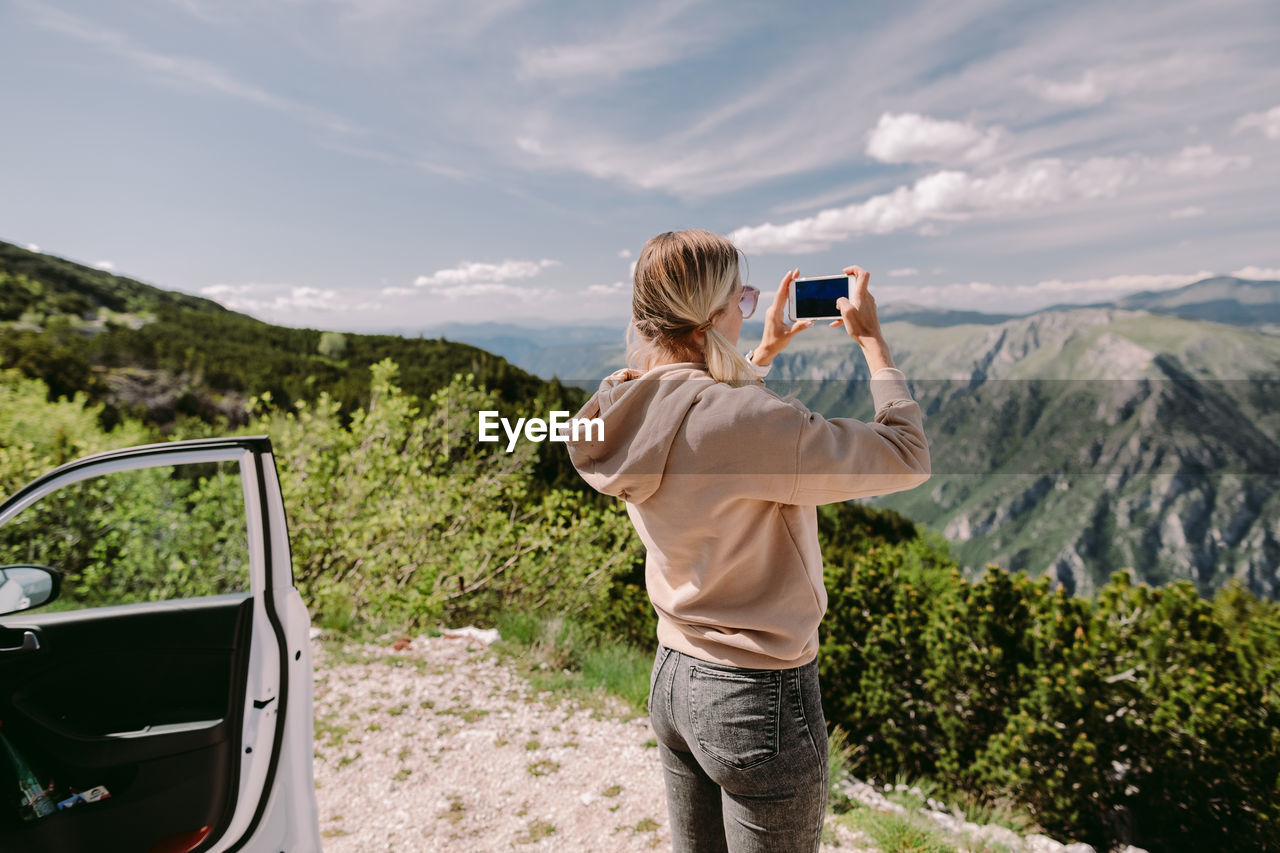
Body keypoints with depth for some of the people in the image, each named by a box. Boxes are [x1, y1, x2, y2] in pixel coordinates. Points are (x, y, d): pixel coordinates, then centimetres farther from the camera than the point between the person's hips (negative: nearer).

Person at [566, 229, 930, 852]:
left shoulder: (629, 411, -4)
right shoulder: (750, 421, -28)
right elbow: (908, 456, -17)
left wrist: (765, 353, 17)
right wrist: (872, 341, -6)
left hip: (672, 678, 7)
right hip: (760, 696, -7)